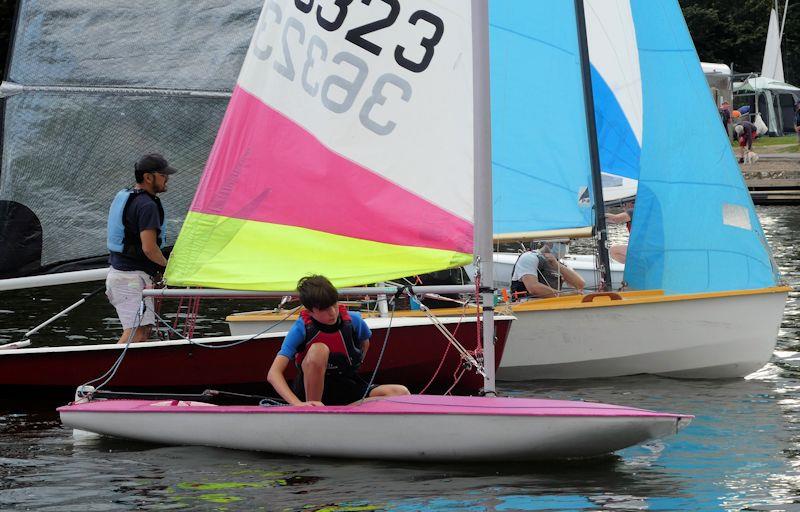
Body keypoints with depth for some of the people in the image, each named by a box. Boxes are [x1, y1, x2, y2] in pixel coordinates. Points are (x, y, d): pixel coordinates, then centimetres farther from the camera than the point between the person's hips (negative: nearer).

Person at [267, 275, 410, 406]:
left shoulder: (353, 321, -9)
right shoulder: (301, 329, -17)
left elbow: (364, 343, 17)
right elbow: (273, 374, -25)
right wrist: (298, 404, -38)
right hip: (311, 390, -3)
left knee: (401, 393, -20)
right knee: (318, 350, -34)